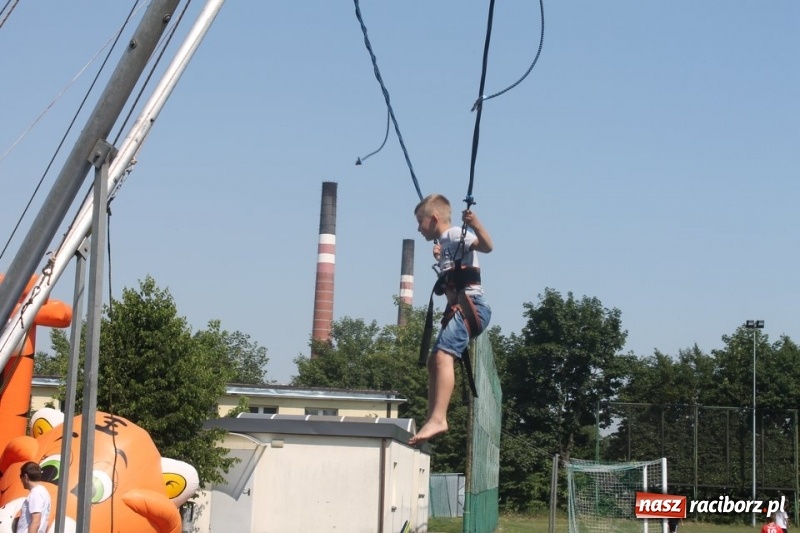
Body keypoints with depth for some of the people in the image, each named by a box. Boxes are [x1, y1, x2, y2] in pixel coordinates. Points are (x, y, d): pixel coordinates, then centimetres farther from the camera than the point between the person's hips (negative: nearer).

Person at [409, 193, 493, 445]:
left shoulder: (454, 234, -2)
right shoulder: (445, 243, 26)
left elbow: (486, 246, -22)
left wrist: (476, 225, -37)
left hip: (469, 305, -11)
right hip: (459, 308, 11)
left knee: (443, 356, -26)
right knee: (435, 361, 13)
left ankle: (438, 419, -37)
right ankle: (432, 420, 14)